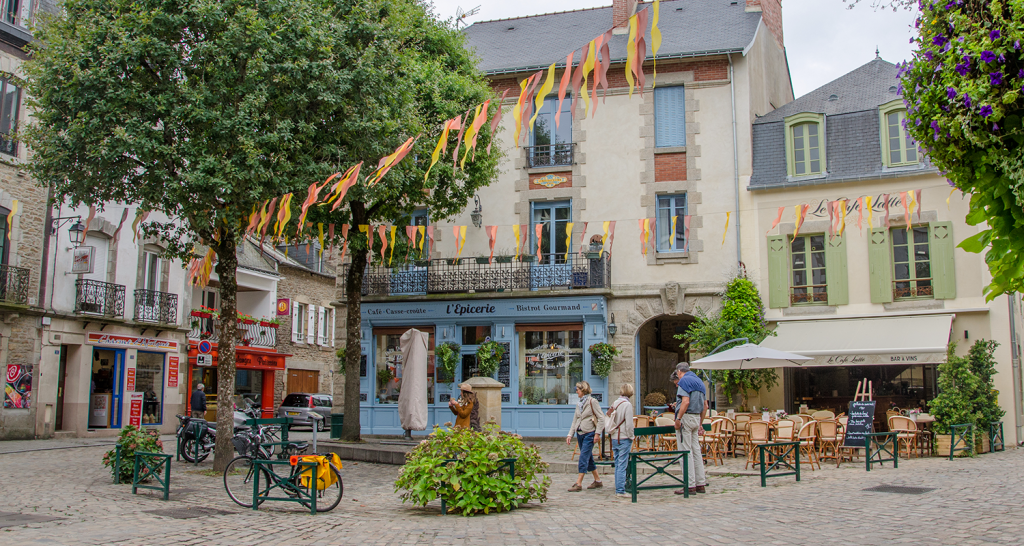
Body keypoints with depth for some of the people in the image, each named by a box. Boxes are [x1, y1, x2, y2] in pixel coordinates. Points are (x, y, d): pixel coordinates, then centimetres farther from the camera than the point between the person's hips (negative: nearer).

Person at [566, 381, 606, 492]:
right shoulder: (579, 404, 12)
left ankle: (578, 484, -8)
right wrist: (570, 435, 7)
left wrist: (597, 433, -15)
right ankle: (598, 481, 22)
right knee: (588, 458, 12)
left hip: (589, 434, -8)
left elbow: (601, 418, -11)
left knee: (583, 458, -9)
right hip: (580, 433, 8)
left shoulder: (592, 402, -9)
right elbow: (575, 420, 15)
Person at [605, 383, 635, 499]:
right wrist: (631, 437, -3)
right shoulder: (627, 405, -12)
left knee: (618, 465, 13)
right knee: (622, 465, -4)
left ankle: (618, 489, 17)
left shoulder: (614, 403, 7)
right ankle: (620, 491, -5)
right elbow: (629, 424, -15)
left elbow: (610, 421, 11)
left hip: (614, 438, 6)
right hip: (624, 438, -6)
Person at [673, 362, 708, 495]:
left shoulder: (684, 381, -7)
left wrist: (678, 419, -18)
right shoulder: (699, 382, 18)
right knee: (696, 451, 10)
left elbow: (686, 401, -20)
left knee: (685, 452, -6)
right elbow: (705, 406, 18)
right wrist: (700, 423, 22)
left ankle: (690, 485, -7)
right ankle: (701, 484, 12)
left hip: (686, 416, -8)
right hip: (696, 418, 8)